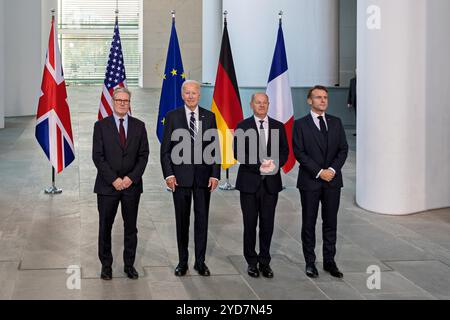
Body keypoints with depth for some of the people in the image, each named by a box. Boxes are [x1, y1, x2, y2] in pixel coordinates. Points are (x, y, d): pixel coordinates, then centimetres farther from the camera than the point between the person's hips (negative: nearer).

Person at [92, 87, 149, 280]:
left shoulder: (139, 126, 5)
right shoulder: (101, 126, -1)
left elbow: (143, 155, 2)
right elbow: (97, 157, -6)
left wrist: (131, 177, -10)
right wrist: (113, 179, -14)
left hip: (131, 185, 2)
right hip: (107, 185, -2)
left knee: (131, 227, 8)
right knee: (105, 227, 6)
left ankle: (129, 264, 19)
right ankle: (106, 265, 17)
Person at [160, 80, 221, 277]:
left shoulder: (209, 117, 5)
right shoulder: (173, 116, 1)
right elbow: (165, 149, 0)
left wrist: (215, 174, -3)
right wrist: (168, 174, -9)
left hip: (203, 176, 1)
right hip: (180, 176, -1)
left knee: (202, 219, 6)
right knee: (182, 220, 7)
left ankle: (200, 262, 16)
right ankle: (182, 262, 17)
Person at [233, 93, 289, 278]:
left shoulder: (278, 127, 9)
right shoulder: (242, 127, 0)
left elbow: (284, 151, 6)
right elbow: (238, 153, -7)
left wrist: (275, 164, -14)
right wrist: (259, 166, -17)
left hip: (271, 182, 2)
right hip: (249, 181, -2)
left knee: (267, 223, 5)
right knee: (250, 223, 4)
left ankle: (264, 261, 15)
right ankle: (252, 262, 15)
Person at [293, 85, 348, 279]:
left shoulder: (336, 123, 9)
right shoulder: (301, 124, -2)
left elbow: (343, 149, 5)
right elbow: (299, 152, -9)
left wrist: (333, 169, -10)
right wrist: (319, 172, -15)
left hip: (333, 180, 3)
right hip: (310, 181, -3)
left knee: (330, 222, 7)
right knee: (309, 223, 5)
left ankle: (329, 261, 16)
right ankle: (310, 262, 14)